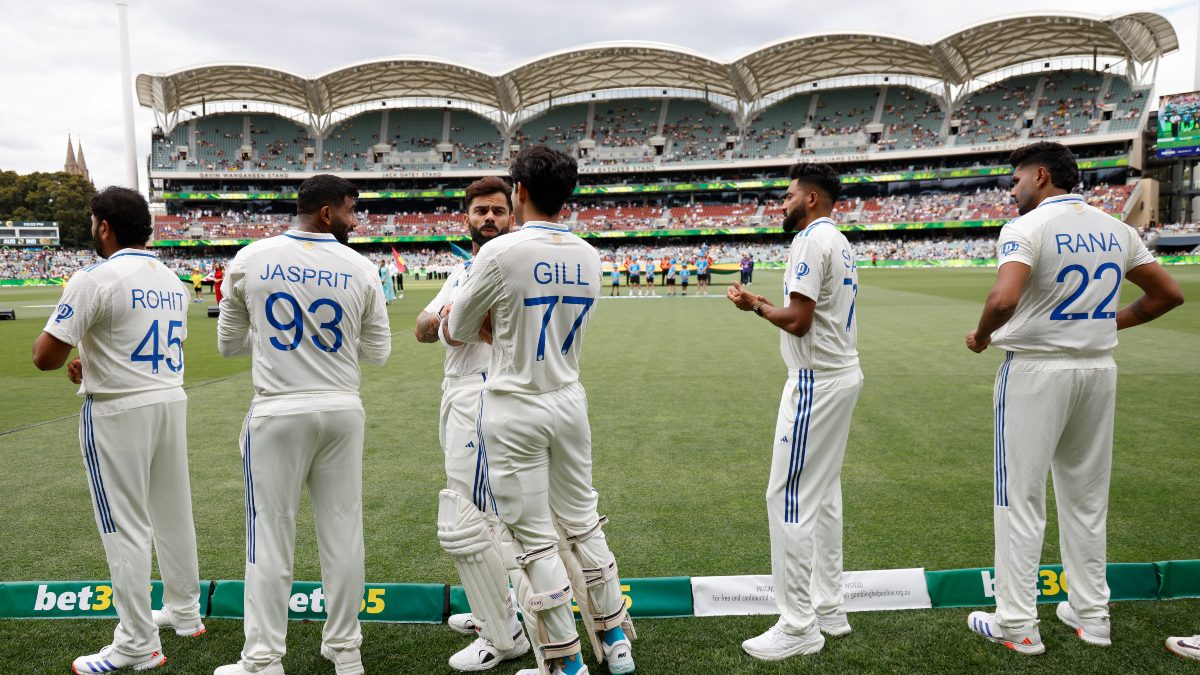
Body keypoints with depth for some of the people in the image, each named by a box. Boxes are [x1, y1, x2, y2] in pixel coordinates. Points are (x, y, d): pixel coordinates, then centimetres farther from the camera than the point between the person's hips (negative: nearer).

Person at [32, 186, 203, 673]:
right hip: (171, 402, 7)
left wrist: (74, 357, 8)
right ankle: (184, 612, 30)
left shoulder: (95, 279, -13)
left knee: (125, 528, 1)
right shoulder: (173, 281, 9)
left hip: (118, 412, -7)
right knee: (174, 513, 17)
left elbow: (44, 357, -14)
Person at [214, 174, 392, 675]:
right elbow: (378, 352, 5)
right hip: (342, 412, 1)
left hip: (278, 414, -1)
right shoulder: (362, 269, -3)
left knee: (271, 536, 6)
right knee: (342, 532, 11)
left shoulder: (250, 260, -2)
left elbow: (228, 343, 8)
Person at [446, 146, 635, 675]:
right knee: (581, 522, 18)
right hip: (568, 403, 6)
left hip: (513, 410, -5)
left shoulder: (500, 253, -14)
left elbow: (457, 332, -1)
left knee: (535, 539, 4)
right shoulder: (588, 256, 3)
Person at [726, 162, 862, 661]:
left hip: (817, 382, -11)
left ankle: (799, 627, 0)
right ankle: (828, 609, 24)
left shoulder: (811, 240, -14)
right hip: (843, 375, 11)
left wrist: (755, 305, -5)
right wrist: (764, 303, 14)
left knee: (788, 499, -6)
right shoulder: (840, 243, 17)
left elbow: (798, 321, -21)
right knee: (824, 494, 15)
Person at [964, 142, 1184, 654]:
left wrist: (981, 337, -10)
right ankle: (1091, 615, 26)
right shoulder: (1116, 230, 9)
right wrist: (1112, 322, 18)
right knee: (1086, 498, 16)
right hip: (1099, 371, 7)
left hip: (1036, 370, -6)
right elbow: (1169, 294, 14)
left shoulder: (1027, 227, -13)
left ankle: (1017, 625, 7)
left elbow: (1003, 299, -28)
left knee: (1020, 498, 1)